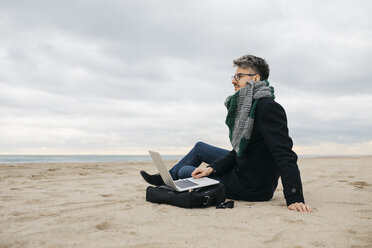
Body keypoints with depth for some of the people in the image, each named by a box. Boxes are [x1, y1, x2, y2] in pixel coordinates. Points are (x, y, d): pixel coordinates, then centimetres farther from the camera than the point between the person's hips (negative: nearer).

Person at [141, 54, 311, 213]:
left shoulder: (268, 108, -23)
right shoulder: (247, 107, 9)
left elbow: (284, 155, -30)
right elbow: (239, 151, 11)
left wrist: (294, 198, -35)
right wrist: (212, 168, 0)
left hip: (253, 189, -9)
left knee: (185, 171, 4)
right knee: (200, 147, 20)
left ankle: (167, 180, 40)